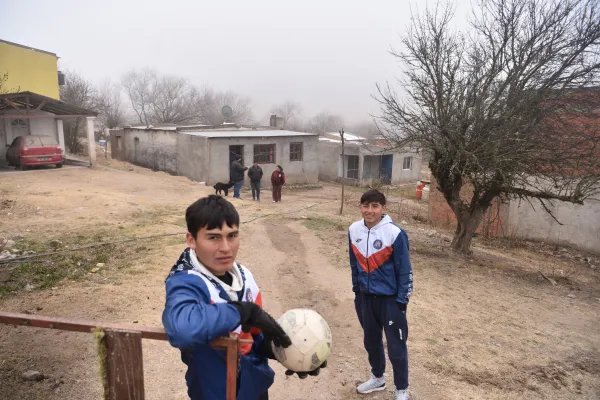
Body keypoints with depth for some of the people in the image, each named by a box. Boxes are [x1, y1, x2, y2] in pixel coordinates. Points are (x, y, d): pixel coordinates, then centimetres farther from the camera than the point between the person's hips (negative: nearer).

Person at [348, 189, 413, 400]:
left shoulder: (395, 233, -19)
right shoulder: (354, 230, -3)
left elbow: (405, 270, -12)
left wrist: (402, 301, -10)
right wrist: (356, 288, 13)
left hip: (390, 299, -5)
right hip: (365, 297, 5)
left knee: (396, 347, 6)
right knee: (371, 341, 21)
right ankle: (377, 378, 44)